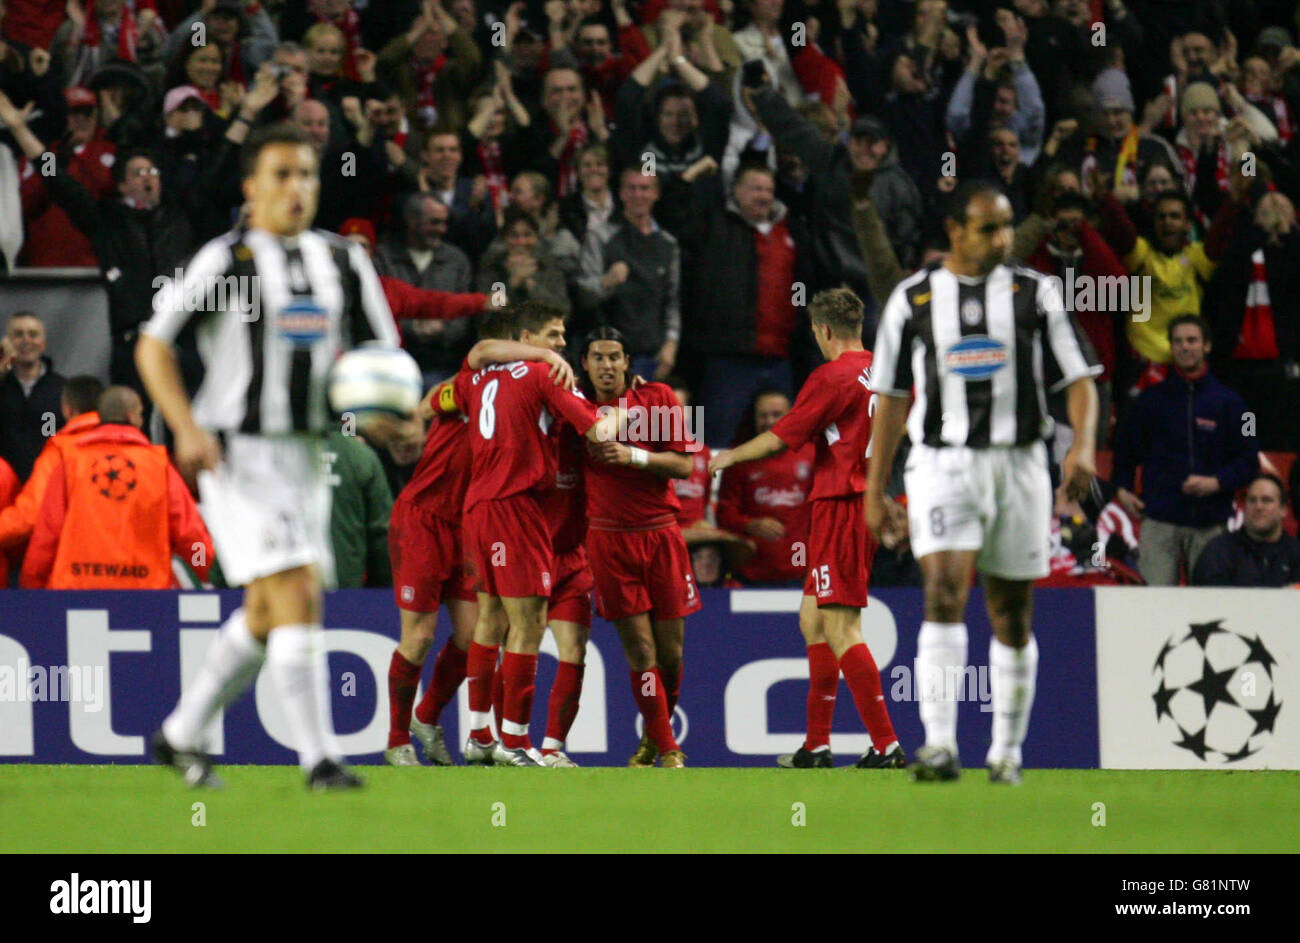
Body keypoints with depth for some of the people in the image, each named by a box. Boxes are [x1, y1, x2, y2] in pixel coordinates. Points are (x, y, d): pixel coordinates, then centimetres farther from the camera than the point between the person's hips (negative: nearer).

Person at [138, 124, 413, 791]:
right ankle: (318, 758, -13)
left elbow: (382, 353, 15)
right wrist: (187, 429, -18)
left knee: (266, 613, 12)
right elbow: (153, 344, -5)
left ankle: (180, 735, 27)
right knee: (297, 595, -16)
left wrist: (385, 411, -7)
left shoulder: (344, 261, 10)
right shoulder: (226, 260, -6)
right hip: (237, 453, -7)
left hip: (305, 454, 7)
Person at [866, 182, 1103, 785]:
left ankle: (1007, 750, 20)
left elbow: (1079, 380, 3)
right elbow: (892, 397, 10)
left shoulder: (1034, 294, 5)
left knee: (1013, 616, 7)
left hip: (1019, 464, 1)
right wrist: (874, 492, 8)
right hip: (941, 463, -1)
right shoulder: (913, 299, 5)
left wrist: (1083, 444, -16)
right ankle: (940, 746, -26)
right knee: (944, 594, -19)